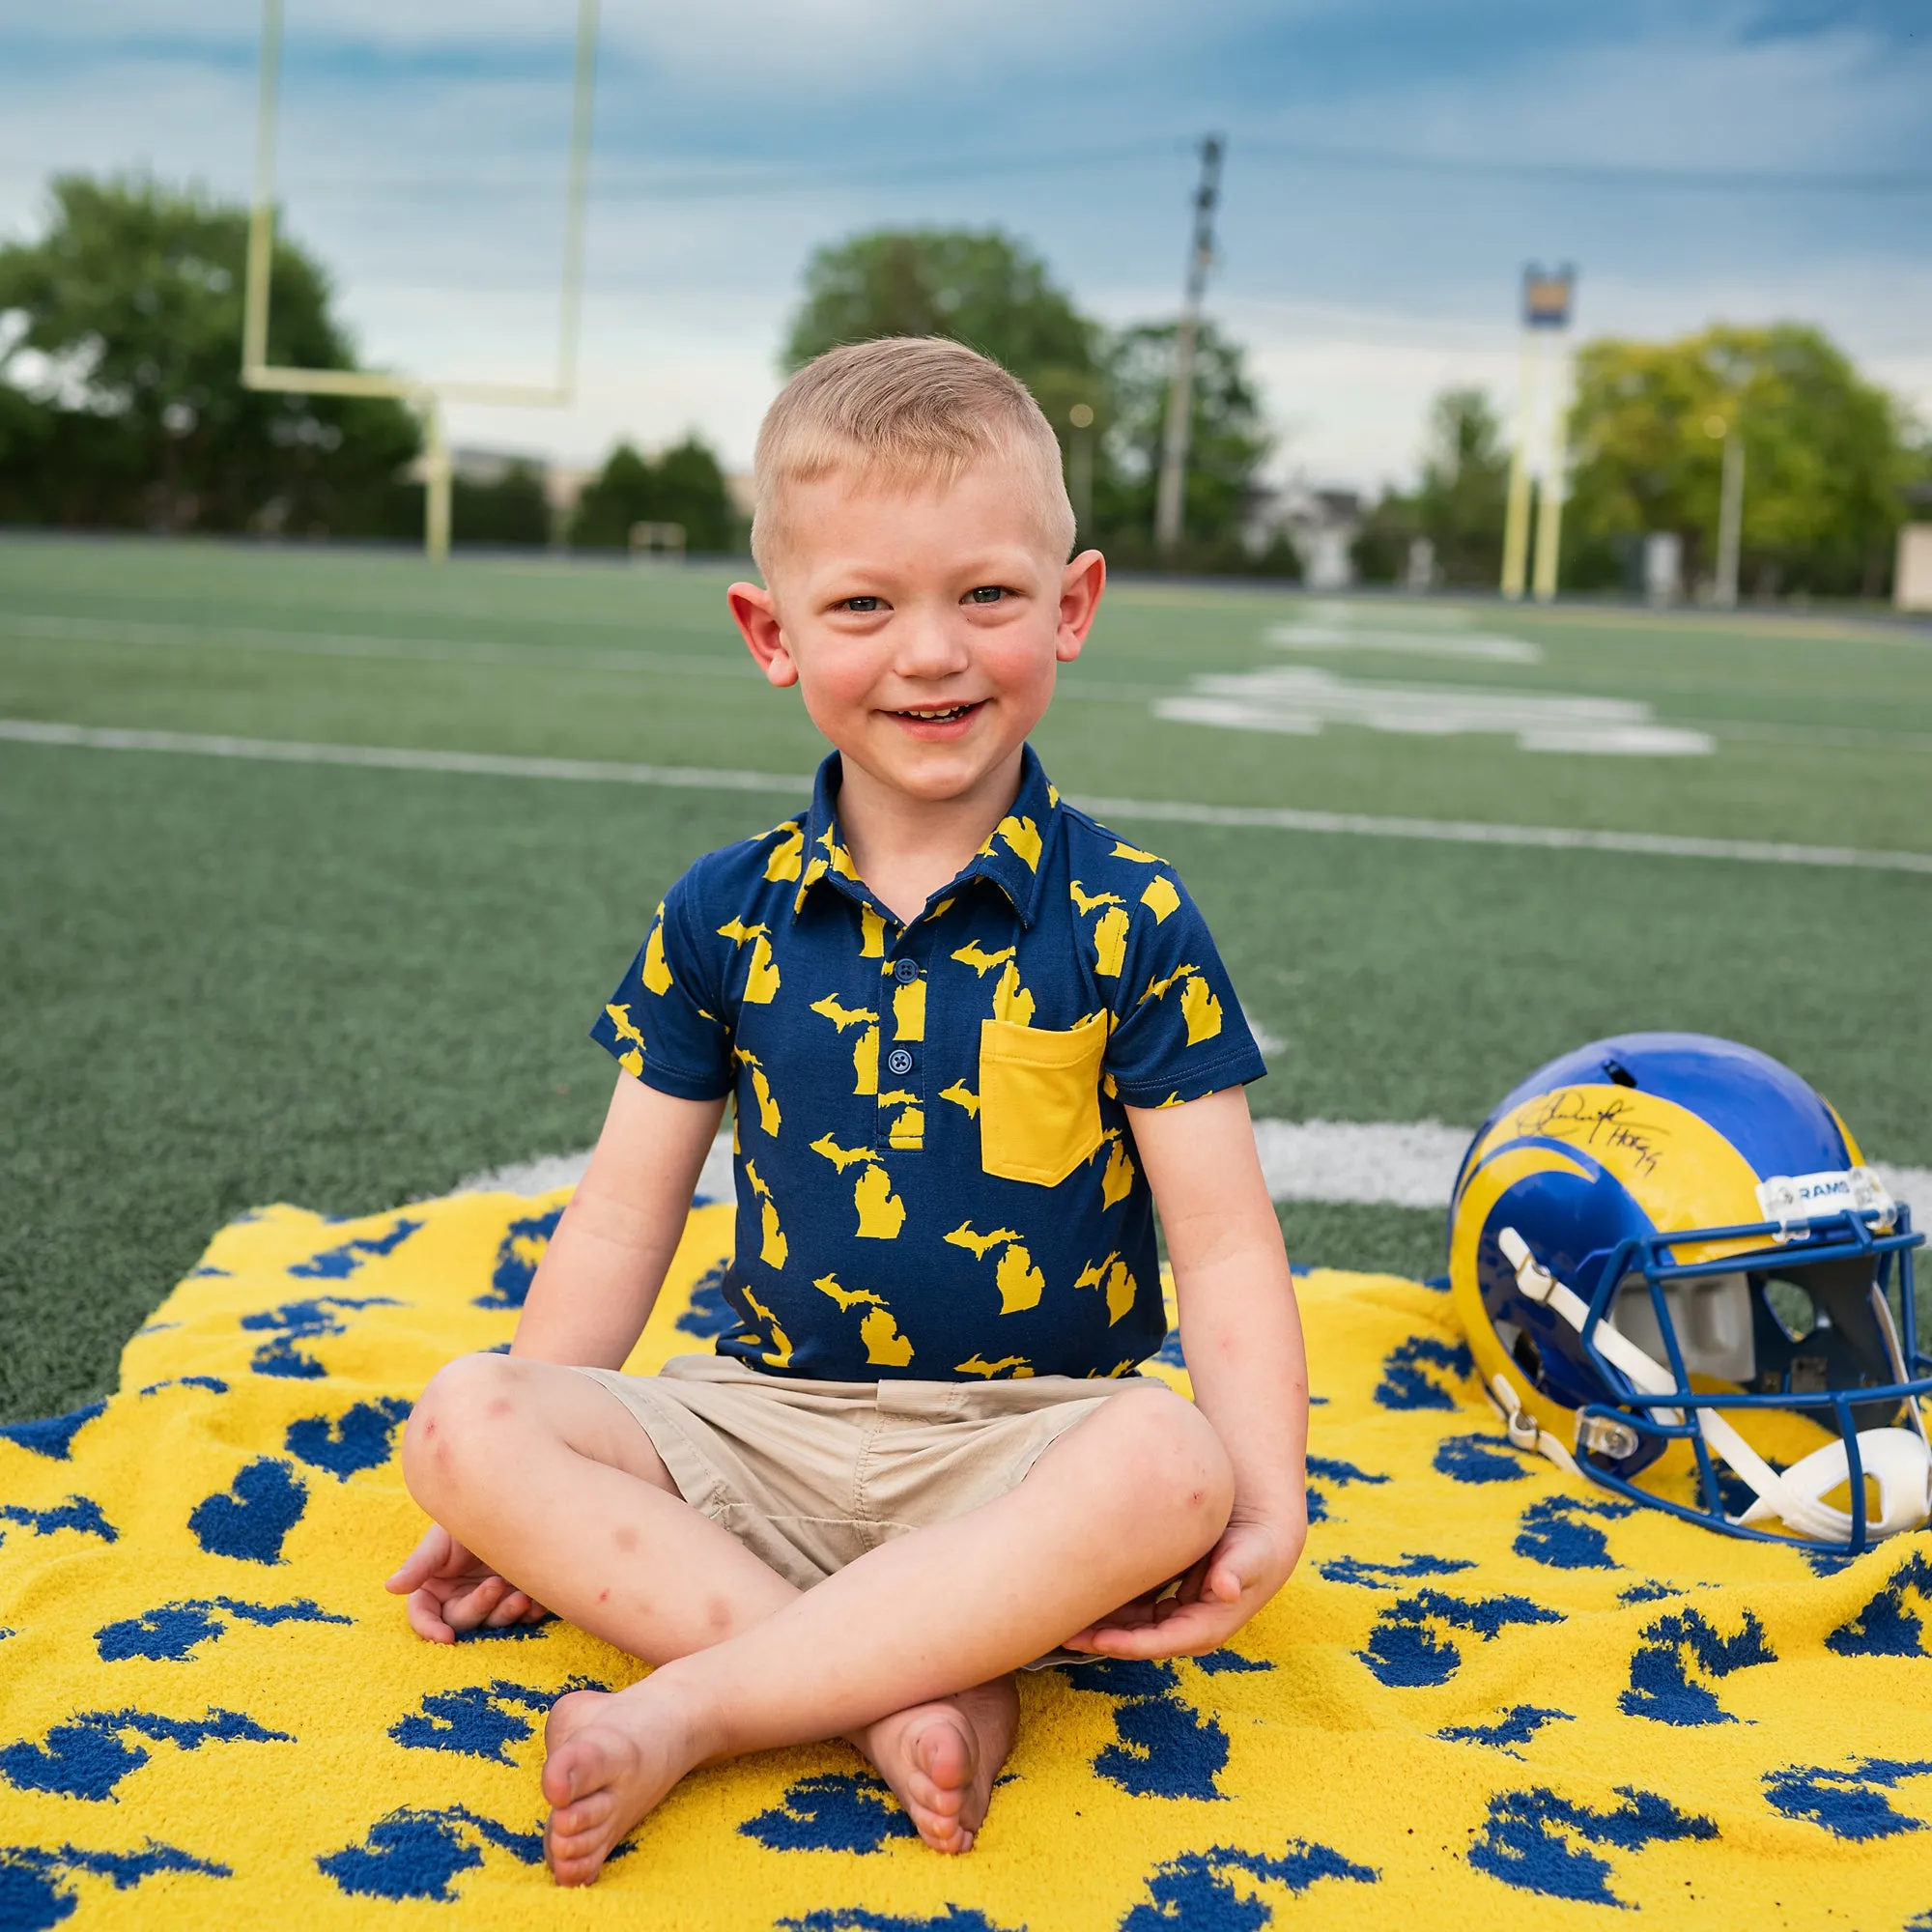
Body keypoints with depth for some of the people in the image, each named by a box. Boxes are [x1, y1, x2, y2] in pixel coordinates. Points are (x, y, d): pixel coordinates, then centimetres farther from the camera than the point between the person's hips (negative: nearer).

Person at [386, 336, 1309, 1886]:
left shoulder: (1127, 922, -5)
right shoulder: (722, 919, 2)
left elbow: (1223, 1242, -6)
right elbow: (622, 1221, 7)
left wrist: (1267, 1503, -20)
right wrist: (524, 1502, 1)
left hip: (1025, 1440, -2)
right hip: (766, 1423, 3)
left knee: (1170, 1463, -35)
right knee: (463, 1420, -20)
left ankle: (691, 1710, -29)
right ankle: (915, 1691, -28)